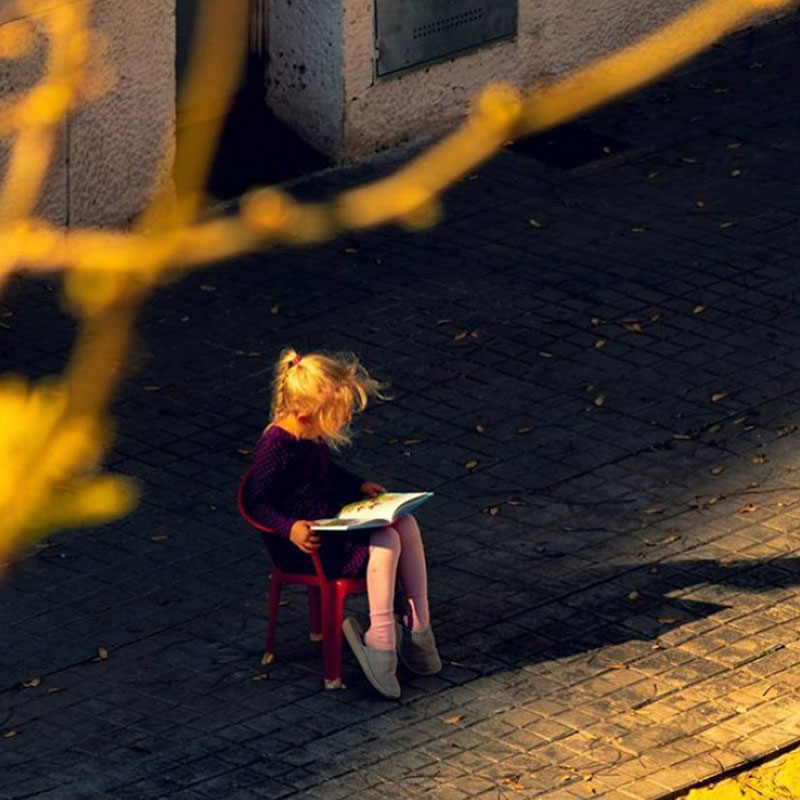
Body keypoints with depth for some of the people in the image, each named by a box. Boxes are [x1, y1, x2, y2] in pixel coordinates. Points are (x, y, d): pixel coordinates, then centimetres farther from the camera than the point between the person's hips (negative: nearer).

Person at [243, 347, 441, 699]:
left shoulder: (313, 436, 5)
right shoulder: (275, 446, -24)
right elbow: (257, 504, -22)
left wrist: (359, 486, 13)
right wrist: (290, 529, -35)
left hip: (330, 519, 10)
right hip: (304, 545, -10)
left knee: (405, 523, -3)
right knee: (384, 543, -23)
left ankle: (418, 624, -2)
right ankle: (380, 640, -19)